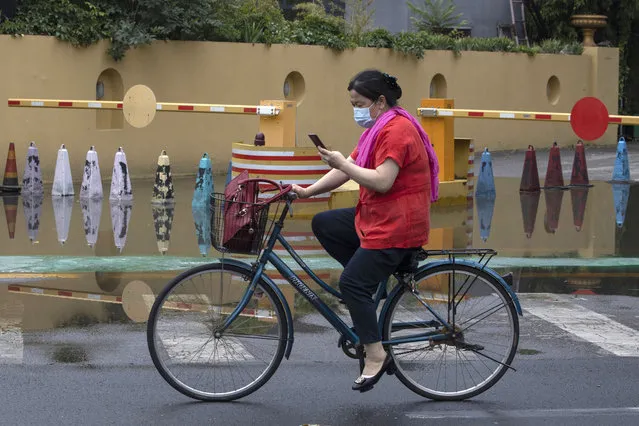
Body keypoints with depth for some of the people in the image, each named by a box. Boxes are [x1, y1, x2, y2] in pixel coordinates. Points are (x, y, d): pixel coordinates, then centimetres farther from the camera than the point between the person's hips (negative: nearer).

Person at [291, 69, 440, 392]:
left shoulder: (397, 130, -19)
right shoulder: (379, 128, 15)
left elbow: (382, 181, -27)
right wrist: (308, 191, 7)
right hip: (375, 218, 11)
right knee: (323, 224, 8)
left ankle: (375, 355, -6)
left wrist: (342, 162, -21)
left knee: (352, 284, -13)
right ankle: (369, 280, 8)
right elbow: (347, 170, 14)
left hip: (397, 226, -11)